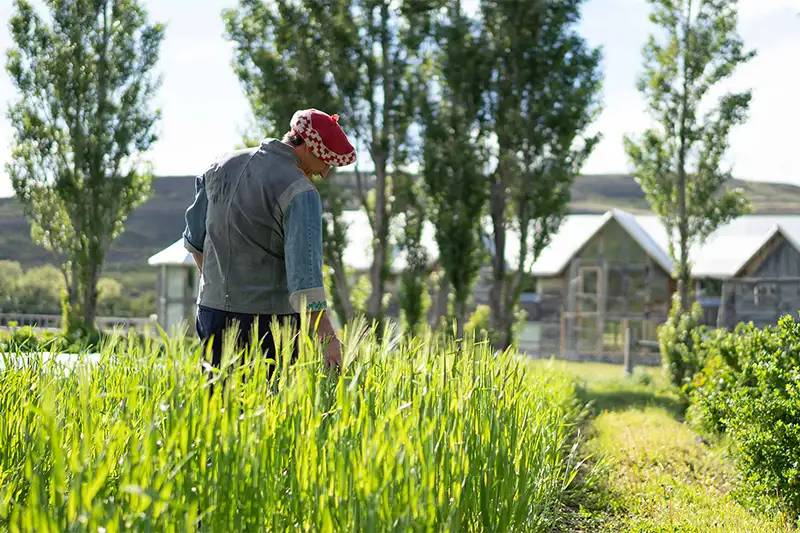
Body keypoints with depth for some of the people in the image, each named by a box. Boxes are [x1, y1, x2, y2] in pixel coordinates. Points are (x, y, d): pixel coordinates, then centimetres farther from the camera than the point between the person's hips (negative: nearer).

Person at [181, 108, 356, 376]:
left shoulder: (222, 165, 8)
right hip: (268, 316, -6)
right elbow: (304, 267, -23)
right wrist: (328, 336, -26)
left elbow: (195, 239, 18)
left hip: (212, 307, 6)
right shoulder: (300, 192, -13)